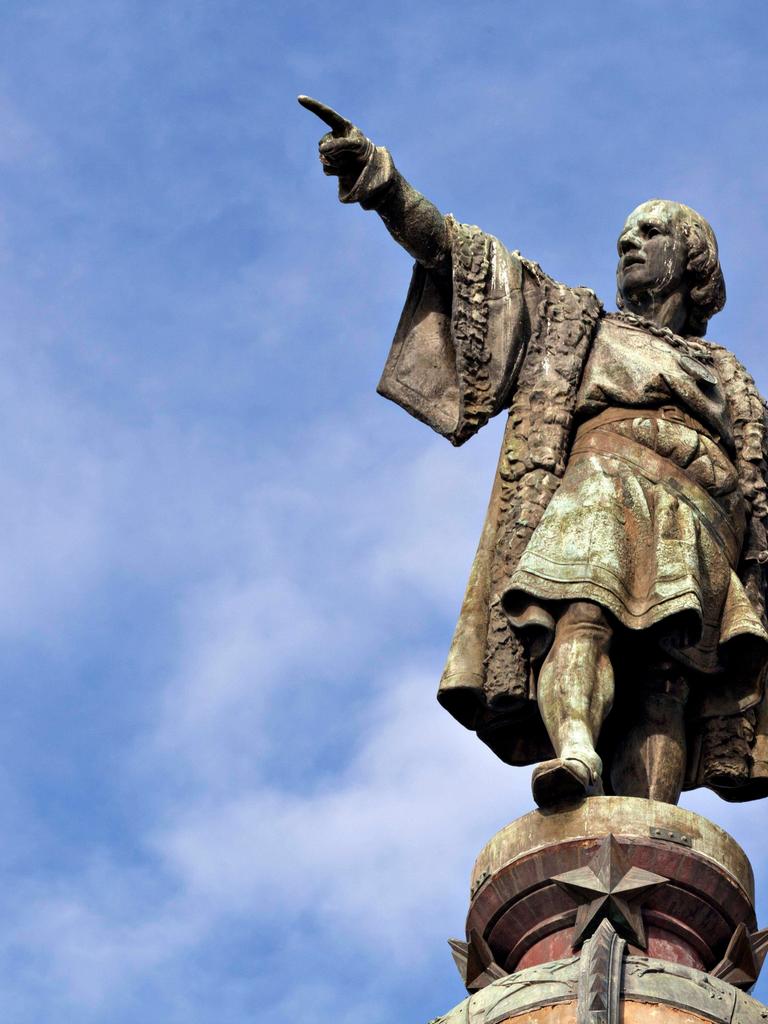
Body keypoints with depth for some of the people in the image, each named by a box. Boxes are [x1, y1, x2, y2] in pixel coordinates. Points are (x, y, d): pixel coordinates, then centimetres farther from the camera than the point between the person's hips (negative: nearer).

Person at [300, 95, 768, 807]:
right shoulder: (575, 322, 32)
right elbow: (451, 250, 21)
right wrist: (378, 176, 8)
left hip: (697, 523, 1)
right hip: (599, 483, -1)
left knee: (664, 682, -23)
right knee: (582, 614, -33)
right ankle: (576, 755, -57)